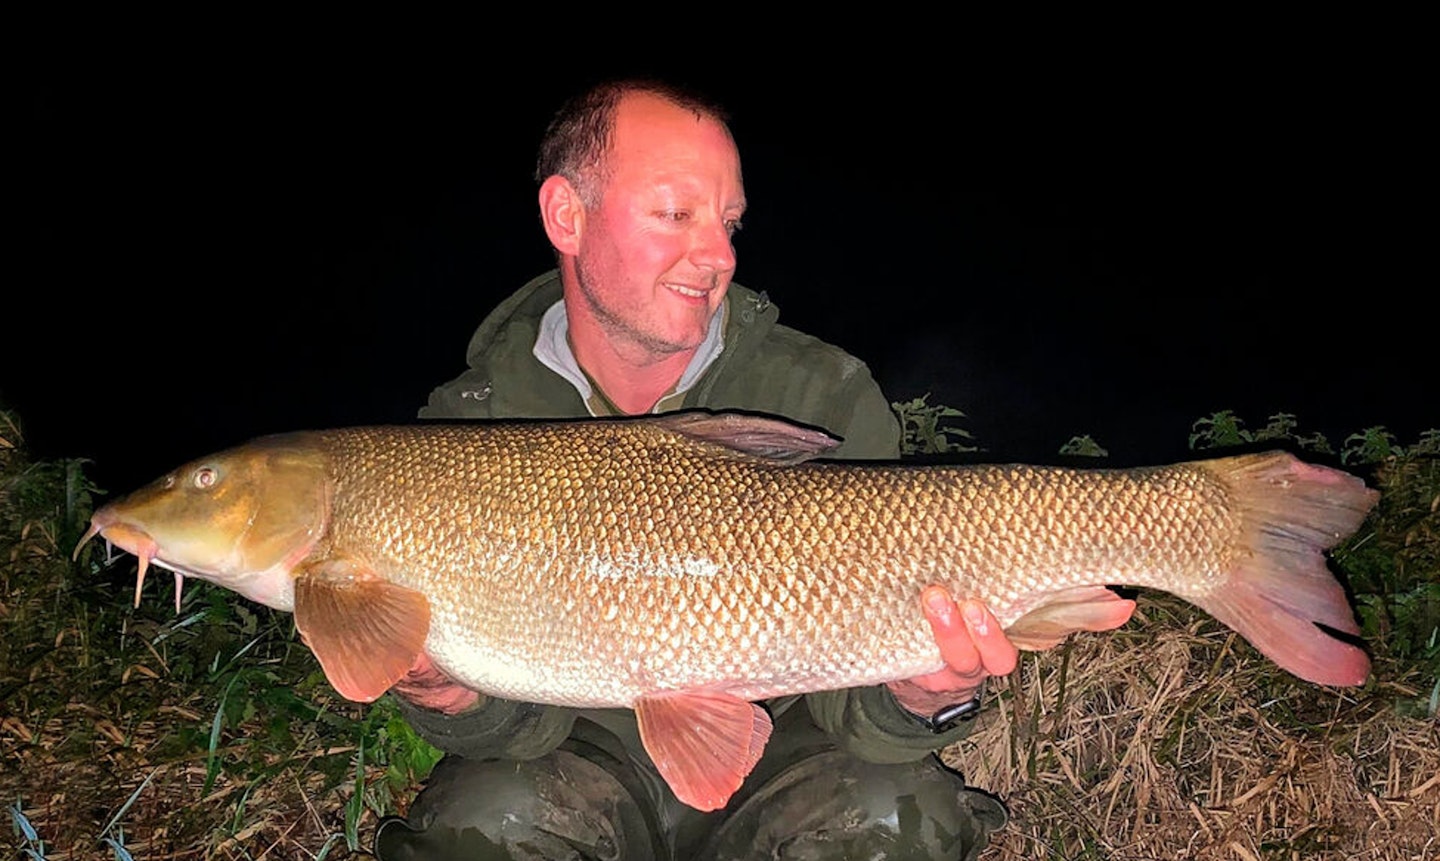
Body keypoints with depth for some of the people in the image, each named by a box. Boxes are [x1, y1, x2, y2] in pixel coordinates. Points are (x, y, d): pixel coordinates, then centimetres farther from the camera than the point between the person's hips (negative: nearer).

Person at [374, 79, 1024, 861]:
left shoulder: (827, 399, -12)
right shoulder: (470, 428, -10)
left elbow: (847, 697, -14)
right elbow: (526, 719, -9)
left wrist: (912, 702, -37)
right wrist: (462, 701, -32)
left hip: (773, 762, 0)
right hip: (592, 761, 1)